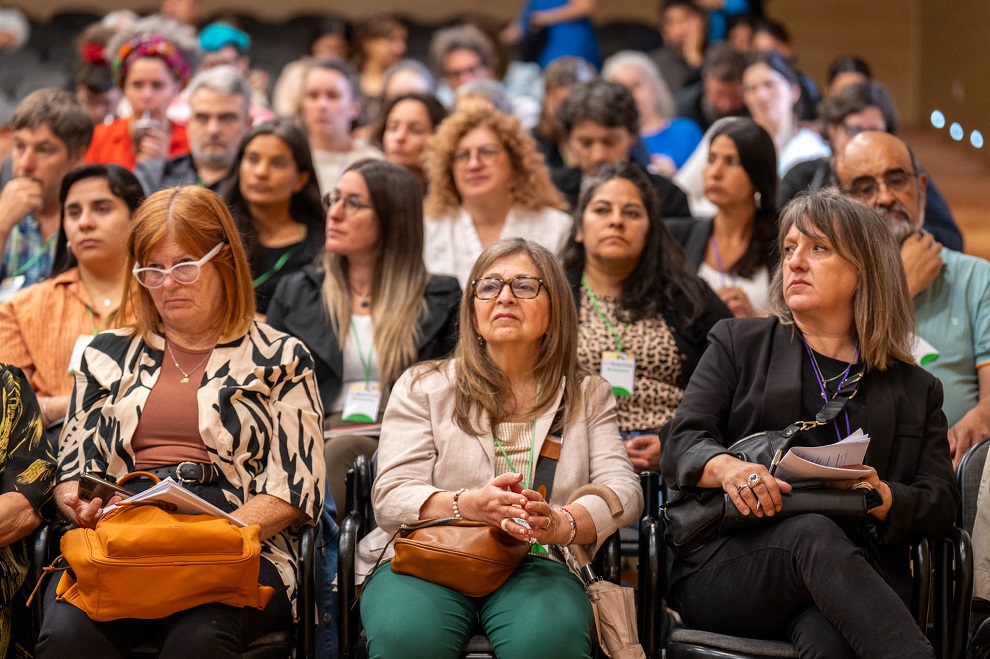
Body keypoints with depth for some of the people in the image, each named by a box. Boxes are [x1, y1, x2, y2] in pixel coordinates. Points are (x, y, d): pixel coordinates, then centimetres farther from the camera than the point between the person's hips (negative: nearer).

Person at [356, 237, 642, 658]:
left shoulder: (588, 397, 18)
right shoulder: (422, 387, 12)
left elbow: (622, 490, 3)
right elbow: (391, 497, 2)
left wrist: (560, 524, -21)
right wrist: (468, 506, -21)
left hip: (535, 563, 1)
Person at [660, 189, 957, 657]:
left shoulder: (915, 389, 21)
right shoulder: (737, 345, 19)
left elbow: (941, 507, 13)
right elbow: (680, 443, 6)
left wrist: (882, 497, -11)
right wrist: (726, 467, -19)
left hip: (854, 574, 0)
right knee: (815, 535, -37)